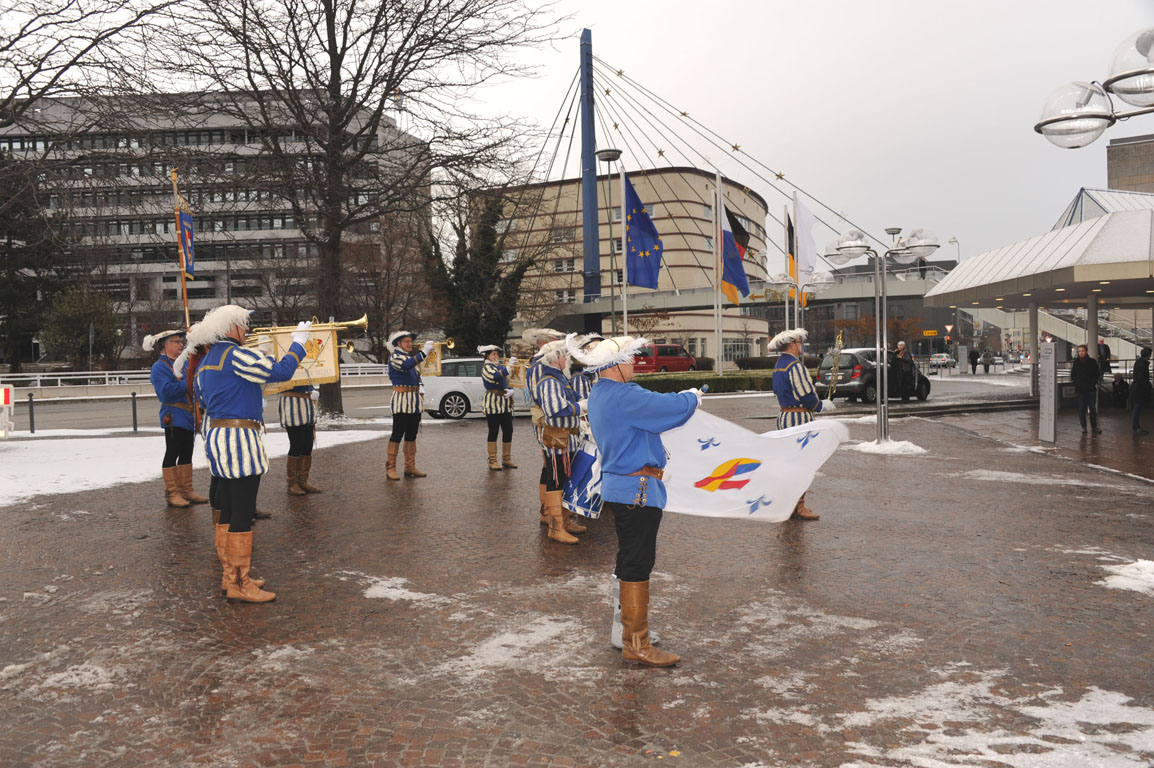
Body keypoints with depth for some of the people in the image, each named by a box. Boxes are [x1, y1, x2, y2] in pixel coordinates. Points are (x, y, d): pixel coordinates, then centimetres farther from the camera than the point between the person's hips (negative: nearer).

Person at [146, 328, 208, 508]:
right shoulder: (160, 367, -9)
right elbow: (166, 391, -22)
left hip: (189, 417, 8)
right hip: (174, 417, -8)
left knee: (186, 454, 11)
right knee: (172, 454, -2)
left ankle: (186, 491, 18)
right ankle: (171, 493, 3)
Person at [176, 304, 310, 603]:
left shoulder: (205, 361, 16)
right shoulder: (236, 355, -14)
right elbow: (281, 371, -19)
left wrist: (254, 405, 29)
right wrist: (298, 342, -6)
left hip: (216, 438, 10)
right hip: (239, 440, -10)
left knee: (227, 511, 16)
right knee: (242, 515, -5)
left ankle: (230, 576, 25)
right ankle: (240, 585, 1)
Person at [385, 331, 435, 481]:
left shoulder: (411, 355, 20)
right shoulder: (395, 356, -7)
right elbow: (406, 365, -28)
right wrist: (424, 352, -30)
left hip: (415, 399, 8)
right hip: (402, 399, -8)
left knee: (412, 435, 10)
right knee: (397, 434, -7)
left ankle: (410, 467, 15)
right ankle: (390, 468, -2)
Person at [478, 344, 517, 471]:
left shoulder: (501, 366, 18)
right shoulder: (486, 367, -5)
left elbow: (508, 383, 20)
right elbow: (496, 376, -26)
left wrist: (511, 391, -2)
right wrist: (508, 366, -33)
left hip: (505, 404, 7)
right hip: (493, 404, -7)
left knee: (508, 431, 5)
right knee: (493, 432, -5)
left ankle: (506, 459, 14)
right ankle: (492, 461, 0)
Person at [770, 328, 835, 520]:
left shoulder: (779, 365, 14)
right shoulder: (795, 366, -16)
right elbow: (806, 396, -19)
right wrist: (823, 406, 0)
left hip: (785, 416, 10)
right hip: (799, 418, -10)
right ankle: (798, 507, 0)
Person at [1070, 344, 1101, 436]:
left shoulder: (1092, 362, 3)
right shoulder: (1076, 362, 5)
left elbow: (1096, 375, 6)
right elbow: (1073, 376, 10)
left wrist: (1093, 383, -8)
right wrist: (1076, 383, -5)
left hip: (1091, 389, -1)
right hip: (1080, 389, 1)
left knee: (1093, 408, 2)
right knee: (1081, 408, 1)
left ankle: (1094, 426, 11)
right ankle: (1083, 427, 8)